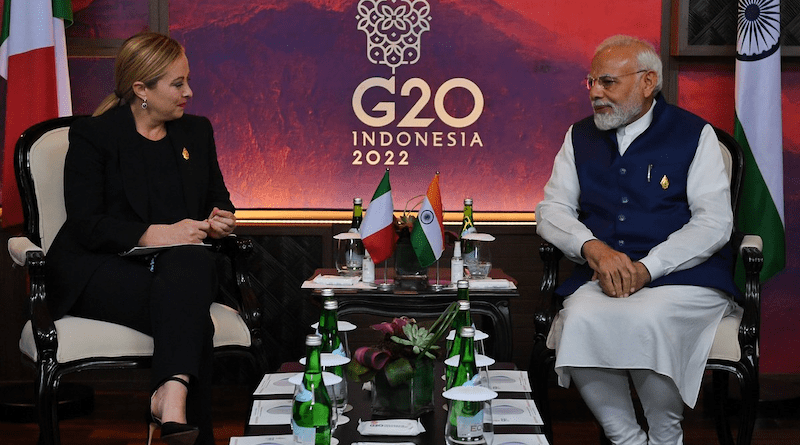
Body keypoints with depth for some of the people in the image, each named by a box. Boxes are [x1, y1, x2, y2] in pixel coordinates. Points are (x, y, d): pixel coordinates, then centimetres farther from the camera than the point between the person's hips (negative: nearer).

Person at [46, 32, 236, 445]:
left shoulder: (196, 131, 17)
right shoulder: (92, 135, 0)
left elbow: (218, 198, 28)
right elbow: (86, 226, -10)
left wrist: (219, 219, 3)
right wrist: (154, 235, -22)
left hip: (180, 262, 4)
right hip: (101, 270, -4)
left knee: (194, 263, -36)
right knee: (192, 319, -33)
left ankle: (171, 397, -49)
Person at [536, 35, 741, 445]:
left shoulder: (694, 134, 4)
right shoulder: (580, 137, 16)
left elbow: (714, 222, -4)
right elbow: (551, 211, 11)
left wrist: (645, 268, -16)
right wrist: (593, 248, -11)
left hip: (685, 276, -3)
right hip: (602, 278, 3)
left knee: (647, 321, -35)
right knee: (579, 320, -30)